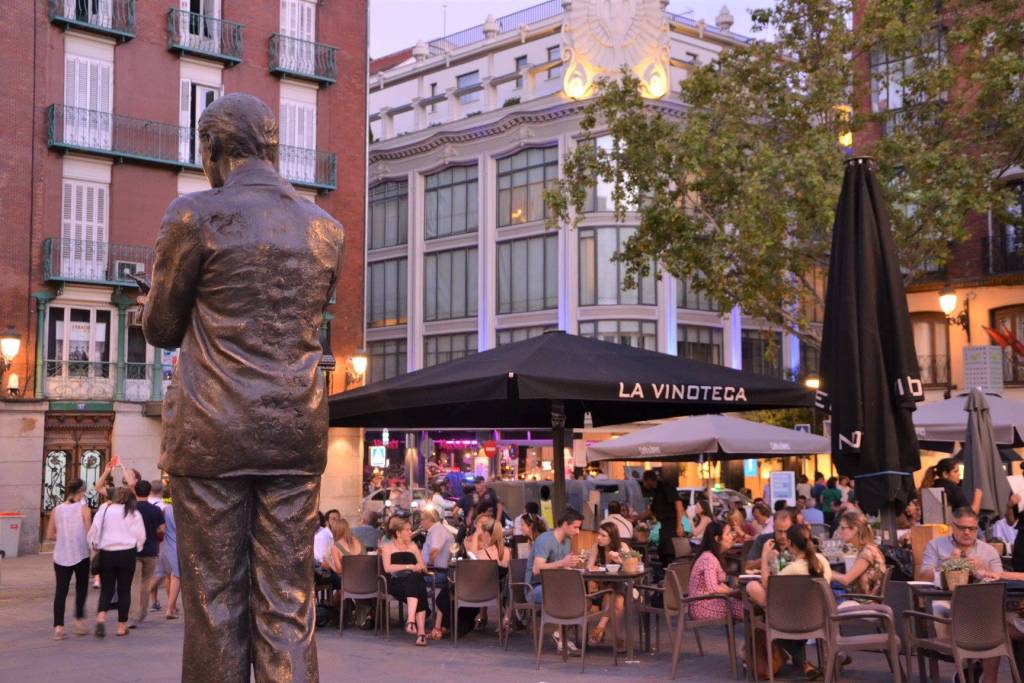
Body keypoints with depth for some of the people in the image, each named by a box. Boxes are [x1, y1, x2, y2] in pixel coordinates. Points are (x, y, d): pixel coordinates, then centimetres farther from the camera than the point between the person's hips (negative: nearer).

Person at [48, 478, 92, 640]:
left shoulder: (56, 510, 3)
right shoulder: (84, 509, -8)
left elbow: (50, 535, 4)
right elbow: (89, 533, -10)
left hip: (61, 556, 2)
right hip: (80, 555, -2)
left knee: (61, 590, 3)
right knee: (81, 588, 16)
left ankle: (58, 627, -4)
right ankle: (79, 620, 12)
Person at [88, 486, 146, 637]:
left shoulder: (103, 510, 3)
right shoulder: (134, 514, 1)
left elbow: (93, 531, 0)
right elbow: (141, 536, -1)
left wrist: (95, 546, 15)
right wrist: (135, 548, 16)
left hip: (106, 553, 1)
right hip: (127, 554, -1)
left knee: (106, 589, 8)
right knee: (124, 589, 8)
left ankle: (101, 616, -18)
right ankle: (122, 625, 11)